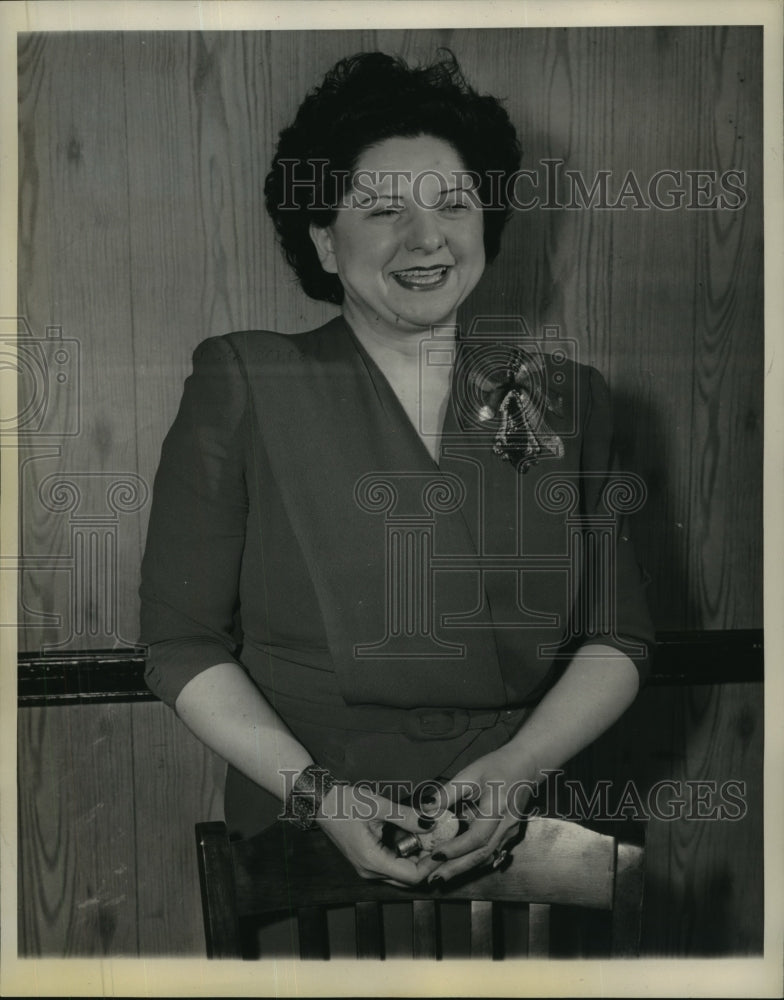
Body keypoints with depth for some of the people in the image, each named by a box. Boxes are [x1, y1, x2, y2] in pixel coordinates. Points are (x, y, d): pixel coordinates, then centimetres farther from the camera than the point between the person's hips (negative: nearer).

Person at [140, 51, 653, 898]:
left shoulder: (564, 397, 9)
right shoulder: (244, 387, 1)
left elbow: (617, 636, 8)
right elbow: (182, 640, -1)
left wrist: (520, 764, -9)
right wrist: (314, 792, -13)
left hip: (511, 849, 3)